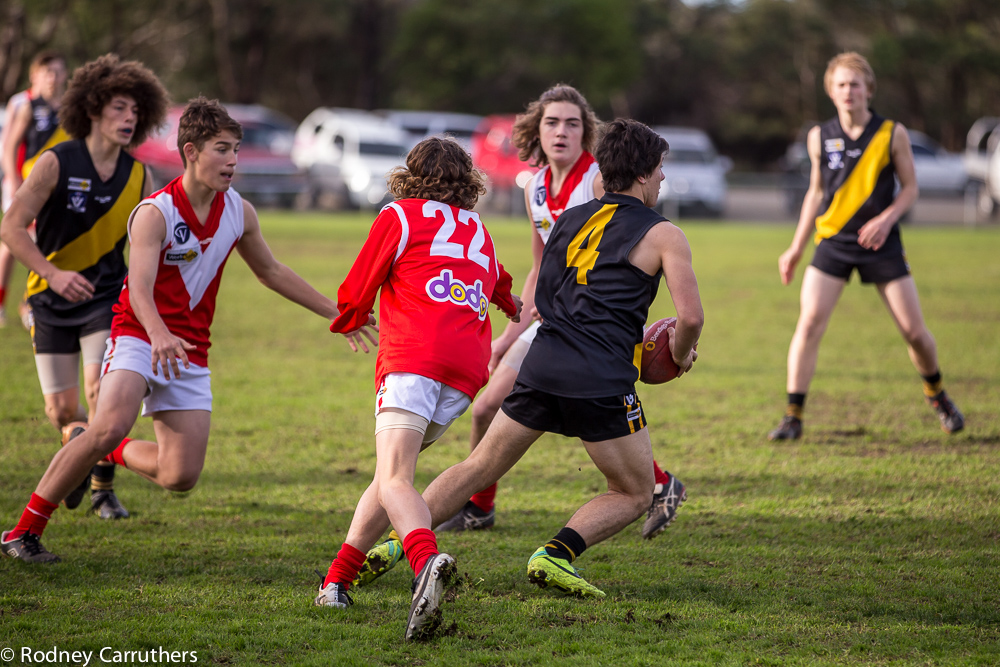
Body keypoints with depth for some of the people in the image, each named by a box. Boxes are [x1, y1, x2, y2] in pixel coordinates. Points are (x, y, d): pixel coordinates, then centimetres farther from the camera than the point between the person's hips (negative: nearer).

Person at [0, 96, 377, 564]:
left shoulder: (238, 212, 3)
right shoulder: (155, 213, -16)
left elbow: (271, 271, 19)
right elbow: (139, 291, -28)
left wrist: (336, 314, 19)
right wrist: (160, 336, -48)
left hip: (189, 351, 5)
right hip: (139, 335, -5)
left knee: (181, 477, -7)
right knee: (111, 425, -30)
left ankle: (112, 452, 25)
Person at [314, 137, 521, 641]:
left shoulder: (399, 216, 13)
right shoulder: (478, 230, 29)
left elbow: (354, 297, 16)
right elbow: (500, 289, 49)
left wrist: (350, 320, 39)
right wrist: (517, 312, 73)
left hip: (413, 357, -6)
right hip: (469, 363, 6)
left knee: (394, 480, -20)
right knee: (394, 471, 18)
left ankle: (428, 561, -48)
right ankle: (337, 579, 16)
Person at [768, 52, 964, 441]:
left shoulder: (892, 134, -4)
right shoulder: (820, 138, 2)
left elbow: (910, 188, 2)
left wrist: (886, 219, -17)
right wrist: (796, 248, 12)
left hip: (880, 243, -1)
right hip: (833, 241, 1)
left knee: (914, 330, 0)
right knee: (809, 323, -15)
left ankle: (936, 394, 29)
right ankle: (793, 416, -9)